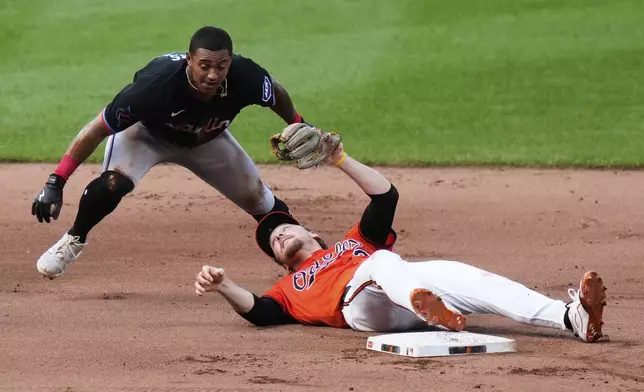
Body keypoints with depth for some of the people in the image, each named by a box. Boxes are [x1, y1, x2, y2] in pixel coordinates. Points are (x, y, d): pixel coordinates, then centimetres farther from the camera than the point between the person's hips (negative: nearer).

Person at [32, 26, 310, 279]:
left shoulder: (244, 77, -35)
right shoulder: (157, 83, -44)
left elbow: (276, 93, -9)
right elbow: (98, 130, -36)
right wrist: (55, 183, -39)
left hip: (208, 141, 4)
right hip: (146, 132, -4)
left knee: (259, 201, 6)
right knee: (113, 183, -31)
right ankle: (73, 241, -6)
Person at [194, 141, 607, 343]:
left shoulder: (354, 242, 43)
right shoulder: (290, 287, 37)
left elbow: (385, 195, 29)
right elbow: (258, 311, 15)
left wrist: (340, 159, 21)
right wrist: (224, 285, 0)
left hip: (415, 279, 3)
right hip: (361, 302, -3)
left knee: (466, 278, -26)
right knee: (382, 261, -37)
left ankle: (572, 317, -46)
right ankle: (425, 307, -76)